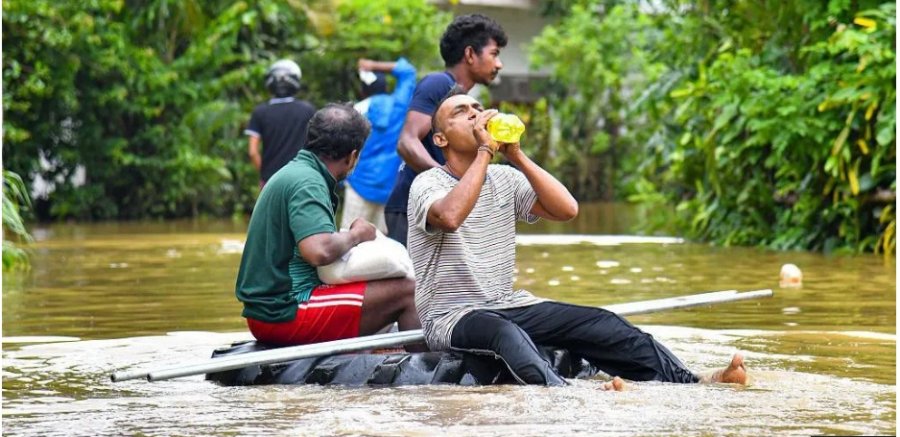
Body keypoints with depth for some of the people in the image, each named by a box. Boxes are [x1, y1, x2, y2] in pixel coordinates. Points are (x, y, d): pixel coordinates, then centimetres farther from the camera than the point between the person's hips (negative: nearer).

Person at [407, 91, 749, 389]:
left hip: (509, 306, 7)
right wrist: (485, 150, -23)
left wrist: (516, 155, -6)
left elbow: (566, 209, -2)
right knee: (505, 332, -39)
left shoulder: (504, 179, 11)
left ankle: (688, 382, -22)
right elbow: (451, 216, -32)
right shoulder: (429, 184, -7)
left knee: (598, 324, -12)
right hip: (452, 317, -7)